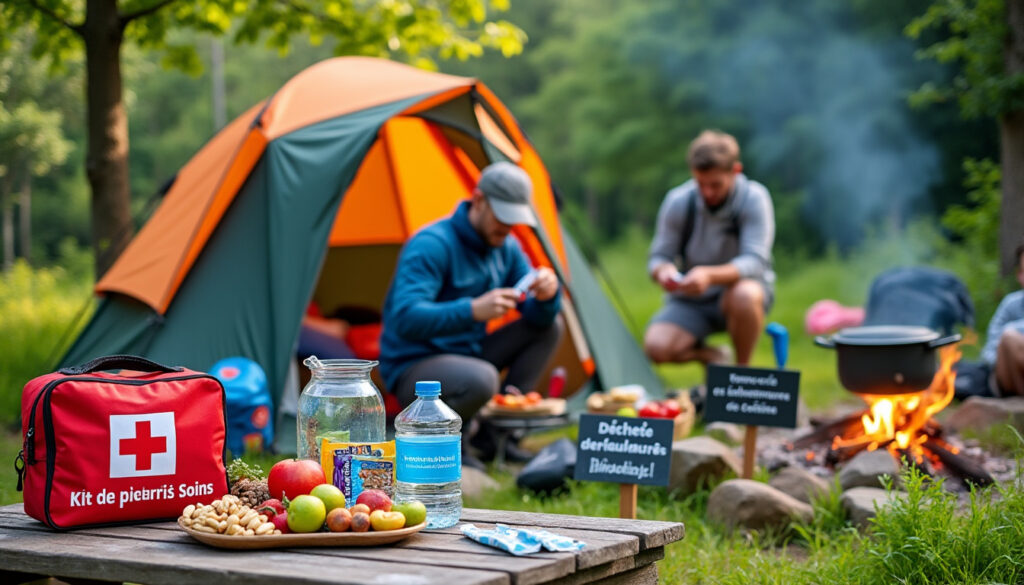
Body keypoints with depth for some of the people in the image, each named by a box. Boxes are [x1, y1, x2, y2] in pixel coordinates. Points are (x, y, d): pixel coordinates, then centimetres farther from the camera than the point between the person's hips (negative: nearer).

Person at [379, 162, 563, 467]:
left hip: (466, 354, 9)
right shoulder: (432, 245, -22)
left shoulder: (506, 247, 4)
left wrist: (547, 294, -23)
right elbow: (405, 319, -33)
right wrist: (472, 310, -45)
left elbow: (537, 317, 1)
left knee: (549, 328, 3)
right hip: (412, 369, -9)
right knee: (480, 380, -39)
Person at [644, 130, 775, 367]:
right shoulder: (678, 201, -9)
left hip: (740, 287, -2)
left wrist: (710, 275, -43)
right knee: (656, 347, -25)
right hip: (691, 300, 2)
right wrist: (663, 271, -30)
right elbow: (658, 257, -4)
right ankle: (711, 356, 9)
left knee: (744, 294, -39)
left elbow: (755, 261, -24)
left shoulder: (754, 198, -17)